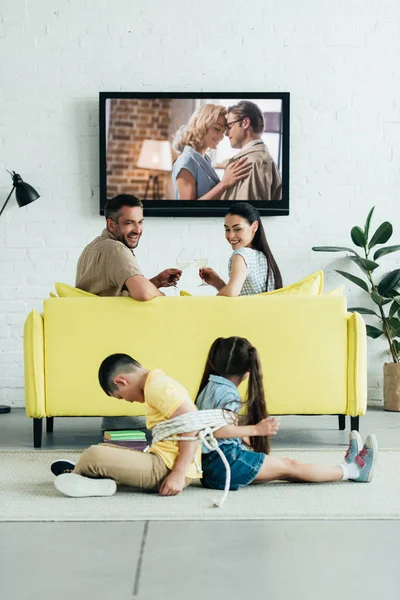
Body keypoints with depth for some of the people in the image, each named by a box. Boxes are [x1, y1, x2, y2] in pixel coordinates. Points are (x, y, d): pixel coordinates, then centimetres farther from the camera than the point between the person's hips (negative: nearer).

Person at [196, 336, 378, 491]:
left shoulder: (210, 387, 14)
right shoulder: (228, 394, -16)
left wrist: (243, 434, 23)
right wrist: (256, 430, -24)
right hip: (227, 461, -10)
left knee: (286, 466, 7)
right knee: (290, 467, -1)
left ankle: (346, 468, 9)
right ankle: (352, 471, 7)